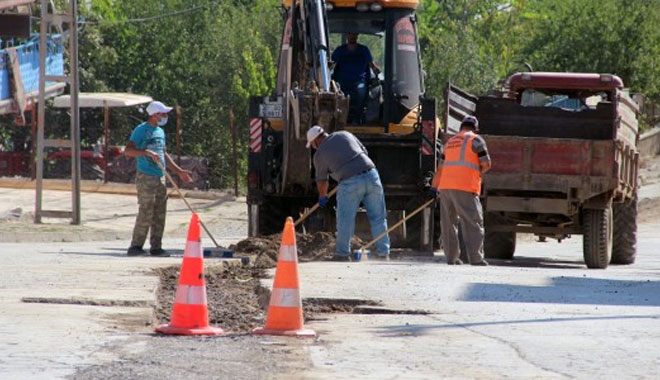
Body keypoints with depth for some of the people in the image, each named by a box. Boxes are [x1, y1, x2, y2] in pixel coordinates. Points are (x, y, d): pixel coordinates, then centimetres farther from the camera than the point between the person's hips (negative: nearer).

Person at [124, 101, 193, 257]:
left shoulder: (160, 132, 17)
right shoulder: (141, 130, -9)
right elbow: (128, 150, -17)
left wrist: (179, 171, 24)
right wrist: (147, 152, -29)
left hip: (160, 178, 8)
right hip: (146, 178, -8)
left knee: (159, 215, 7)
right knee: (146, 214, -11)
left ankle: (156, 247, 11)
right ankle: (135, 246, -6)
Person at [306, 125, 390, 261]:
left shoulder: (320, 154, 8)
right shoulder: (345, 135, 17)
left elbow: (321, 180, 19)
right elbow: (364, 152, 22)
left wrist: (322, 197, 35)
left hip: (350, 182, -4)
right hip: (371, 174, 4)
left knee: (345, 219, 6)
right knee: (378, 217, 8)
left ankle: (343, 253, 9)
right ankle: (383, 252, 11)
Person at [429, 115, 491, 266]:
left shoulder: (450, 142, 22)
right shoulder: (475, 139, 3)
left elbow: (440, 168, 22)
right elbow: (486, 164, -2)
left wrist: (434, 187, 24)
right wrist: (478, 171, 19)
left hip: (445, 186, 6)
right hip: (464, 187, -6)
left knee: (449, 223, 13)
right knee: (473, 222, -6)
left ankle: (451, 257, 12)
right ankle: (475, 258, -14)